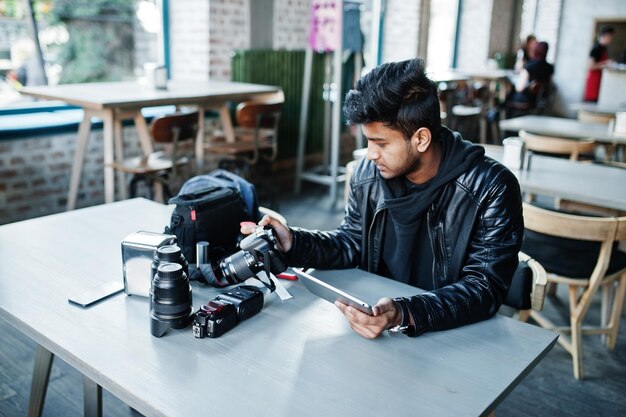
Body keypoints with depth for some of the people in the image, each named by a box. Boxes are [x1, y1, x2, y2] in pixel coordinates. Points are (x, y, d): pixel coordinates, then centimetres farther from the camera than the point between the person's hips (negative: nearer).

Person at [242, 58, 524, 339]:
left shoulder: (491, 189, -18)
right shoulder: (368, 173, -3)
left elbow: (485, 288, -20)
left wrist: (404, 315, -36)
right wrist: (293, 243, -8)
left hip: (455, 333, -4)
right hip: (377, 315, 5)